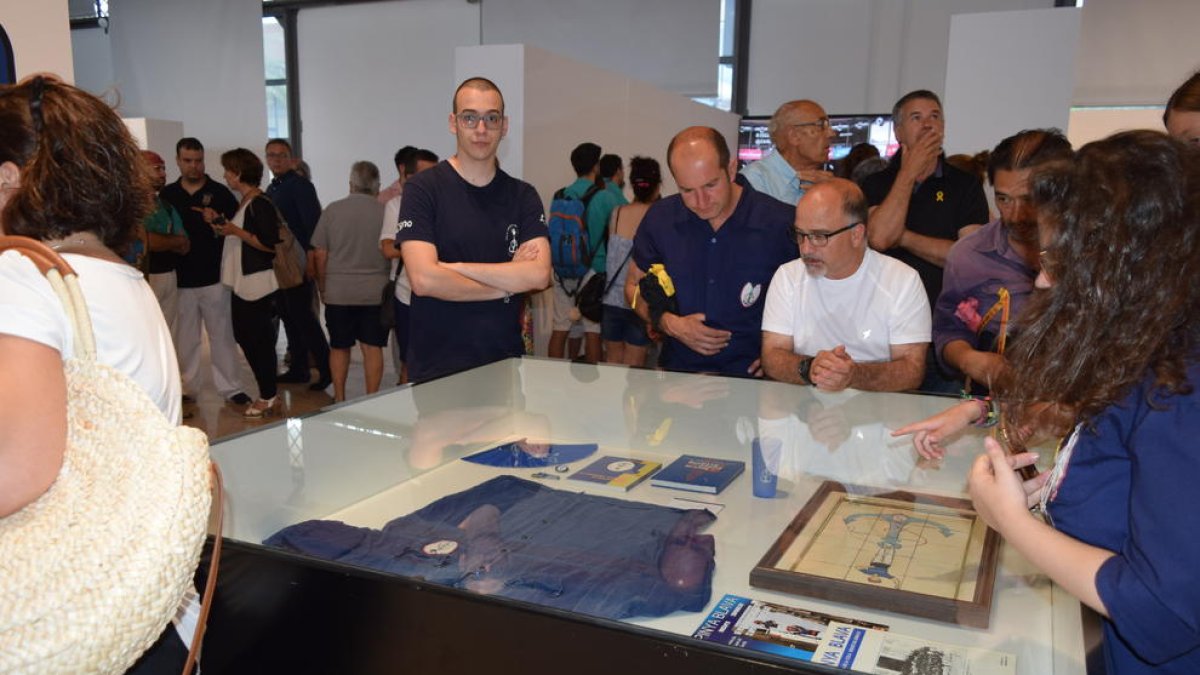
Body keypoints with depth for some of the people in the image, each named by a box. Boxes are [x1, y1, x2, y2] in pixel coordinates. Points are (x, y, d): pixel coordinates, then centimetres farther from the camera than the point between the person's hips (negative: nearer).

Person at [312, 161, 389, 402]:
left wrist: (322, 288, 12)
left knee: (339, 347, 12)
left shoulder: (333, 210, -2)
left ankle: (339, 398, 20)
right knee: (372, 347, 4)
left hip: (338, 292, 1)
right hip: (375, 291, -1)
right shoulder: (384, 211, -5)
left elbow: (320, 255, 0)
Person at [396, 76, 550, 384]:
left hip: (506, 361, 3)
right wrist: (508, 284, -8)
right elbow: (424, 279, -17)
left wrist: (455, 268, -14)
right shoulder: (423, 188, -5)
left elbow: (539, 275, -10)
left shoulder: (523, 196, 5)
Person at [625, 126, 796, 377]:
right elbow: (634, 286, 15)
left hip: (752, 377, -2)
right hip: (678, 372, 3)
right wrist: (669, 324, -2)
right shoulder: (660, 218, 2)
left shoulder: (782, 223, -7)